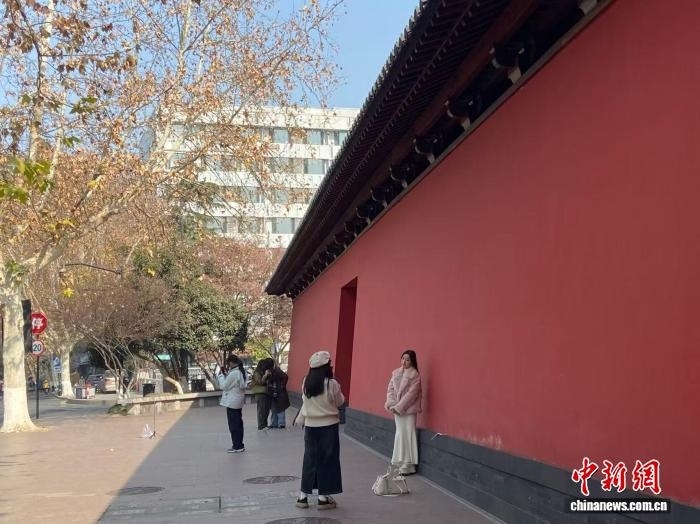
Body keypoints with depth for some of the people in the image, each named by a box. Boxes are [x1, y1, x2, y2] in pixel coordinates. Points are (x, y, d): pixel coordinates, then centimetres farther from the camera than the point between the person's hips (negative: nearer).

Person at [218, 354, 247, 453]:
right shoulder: (241, 372, 7)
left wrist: (222, 375, -5)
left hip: (232, 403, -9)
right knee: (238, 423, 14)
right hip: (238, 402, 9)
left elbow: (224, 386, -14)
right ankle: (239, 445, 21)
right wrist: (226, 374, 6)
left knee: (233, 425, -2)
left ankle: (237, 446, 3)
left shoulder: (233, 374, -22)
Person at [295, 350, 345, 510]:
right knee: (327, 460, 6)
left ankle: (303, 496, 18)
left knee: (310, 459, 13)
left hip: (310, 426, 4)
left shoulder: (306, 382, -3)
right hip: (328, 426, -4)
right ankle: (323, 498, 11)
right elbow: (340, 402, -2)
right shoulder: (332, 384, -15)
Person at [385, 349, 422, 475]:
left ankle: (408, 465, -1)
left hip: (408, 409, -5)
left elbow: (411, 394, -14)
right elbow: (390, 389, 6)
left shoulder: (415, 375, -8)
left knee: (407, 435, -5)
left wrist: (399, 407, -16)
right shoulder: (396, 373, 8)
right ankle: (400, 461, 20)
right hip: (397, 409, 5)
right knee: (400, 434, 11)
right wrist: (391, 404, -9)